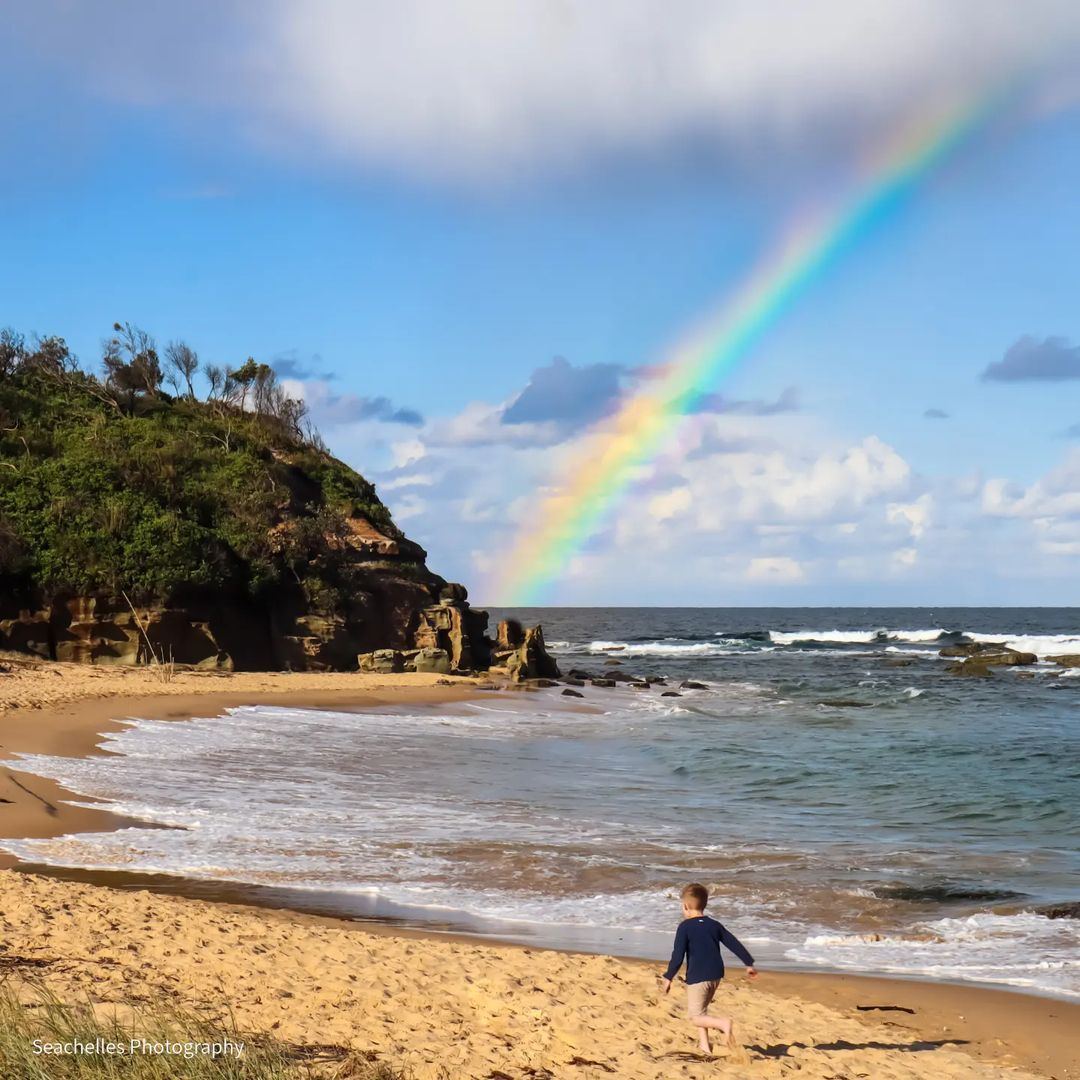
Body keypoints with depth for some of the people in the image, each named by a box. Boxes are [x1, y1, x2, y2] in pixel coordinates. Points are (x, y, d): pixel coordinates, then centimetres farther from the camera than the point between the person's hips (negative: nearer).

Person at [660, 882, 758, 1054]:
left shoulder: (685, 927, -9)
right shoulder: (715, 925, 8)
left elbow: (678, 956, -14)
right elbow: (735, 944, 11)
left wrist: (668, 977, -5)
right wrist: (749, 964, 19)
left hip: (697, 977, -7)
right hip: (716, 975, 7)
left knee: (695, 1017, -1)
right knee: (700, 1011, 23)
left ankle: (723, 1023, -26)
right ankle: (704, 1045, 17)